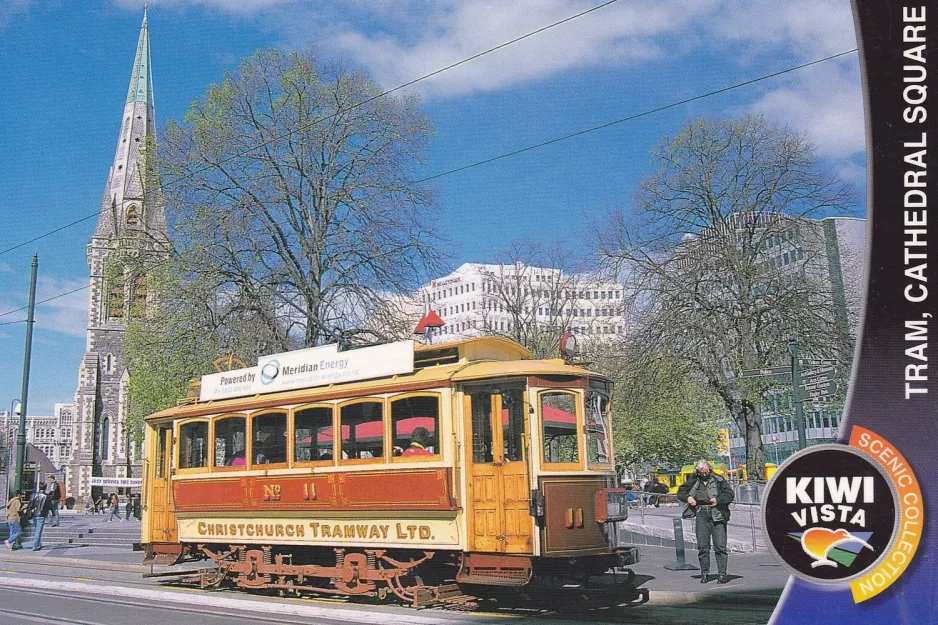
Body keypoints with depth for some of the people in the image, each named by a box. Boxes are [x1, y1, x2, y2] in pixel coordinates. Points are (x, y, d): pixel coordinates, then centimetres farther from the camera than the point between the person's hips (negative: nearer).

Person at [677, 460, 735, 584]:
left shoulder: (718, 480, 4)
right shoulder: (693, 481, 10)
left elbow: (730, 494, 1)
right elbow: (680, 493, 19)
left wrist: (718, 500, -13)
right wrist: (688, 498, -1)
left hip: (717, 514, -2)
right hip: (702, 514, 2)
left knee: (720, 546, -5)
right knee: (702, 546, 3)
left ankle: (722, 573, 0)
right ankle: (704, 573, 11)